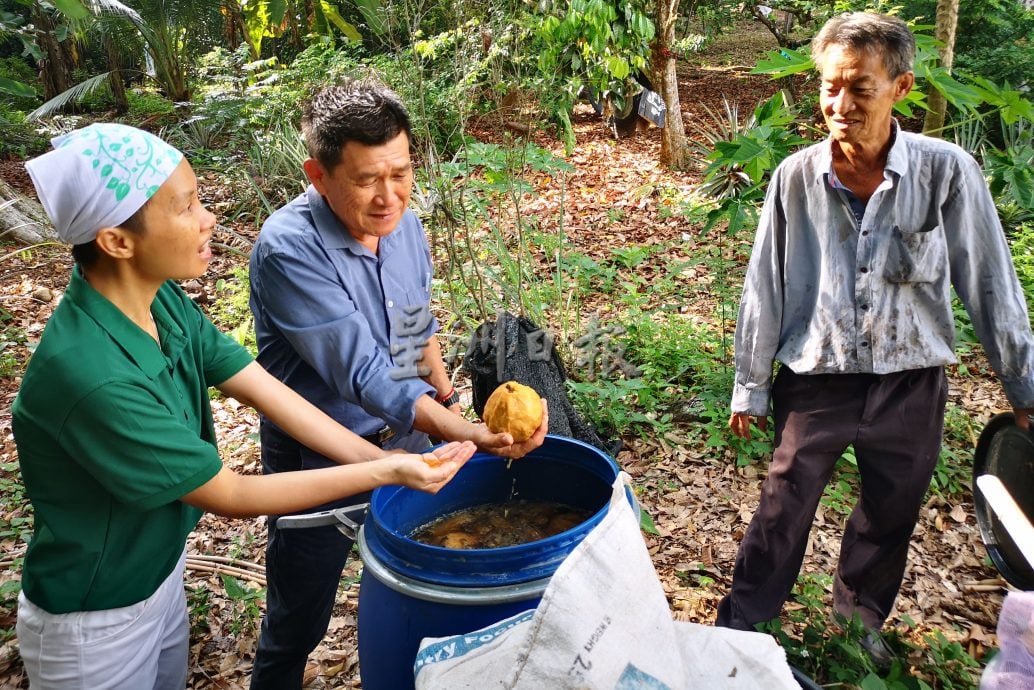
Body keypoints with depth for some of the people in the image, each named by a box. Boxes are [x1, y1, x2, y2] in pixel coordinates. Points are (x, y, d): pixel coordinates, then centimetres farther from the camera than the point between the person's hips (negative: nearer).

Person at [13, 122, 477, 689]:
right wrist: (384, 474, -24)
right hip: (95, 623, -7)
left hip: (163, 570, 7)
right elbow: (231, 496, -27)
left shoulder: (162, 301, -11)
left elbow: (267, 391, -9)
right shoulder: (92, 376, -36)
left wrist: (386, 459, -13)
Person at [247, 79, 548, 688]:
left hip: (407, 438, 6)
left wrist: (446, 400, 10)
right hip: (320, 457, -5)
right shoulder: (289, 249, -27)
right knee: (298, 621, 14)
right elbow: (361, 371, -34)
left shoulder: (404, 223, -6)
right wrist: (467, 433, -44)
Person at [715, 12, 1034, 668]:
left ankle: (860, 623, 44)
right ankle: (741, 632, 26)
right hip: (816, 383, -1)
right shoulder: (796, 178, -10)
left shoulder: (947, 171, -12)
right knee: (780, 518, 7)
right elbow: (765, 287, -2)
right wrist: (750, 388, 3)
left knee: (889, 520, 19)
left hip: (911, 386, 1)